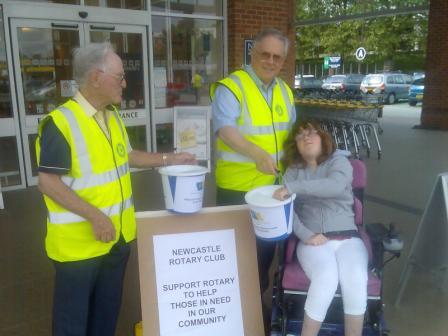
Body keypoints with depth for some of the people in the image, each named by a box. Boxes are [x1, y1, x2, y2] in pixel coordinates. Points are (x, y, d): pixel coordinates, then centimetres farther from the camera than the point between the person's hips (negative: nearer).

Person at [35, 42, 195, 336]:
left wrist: (168, 159, 11)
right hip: (79, 240, -7)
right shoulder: (61, 122, -20)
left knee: (109, 307, 23)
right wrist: (94, 216, -25)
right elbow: (48, 182, -20)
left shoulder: (113, 116, 6)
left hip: (118, 235, 7)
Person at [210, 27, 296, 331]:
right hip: (238, 187, -7)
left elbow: (290, 131, 19)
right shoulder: (230, 87, -14)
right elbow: (225, 130, -28)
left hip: (274, 185, 7)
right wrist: (256, 153, -41)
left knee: (267, 245, 20)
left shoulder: (284, 91, 9)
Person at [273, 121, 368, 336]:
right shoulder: (293, 171, 11)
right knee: (326, 278, -30)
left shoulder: (339, 161, 6)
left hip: (347, 238, 0)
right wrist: (307, 235, -16)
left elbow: (336, 186, -18)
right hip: (312, 241, 0)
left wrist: (293, 187, -25)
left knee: (356, 280, -28)